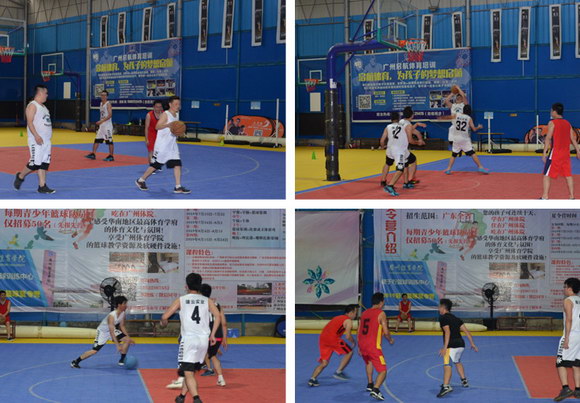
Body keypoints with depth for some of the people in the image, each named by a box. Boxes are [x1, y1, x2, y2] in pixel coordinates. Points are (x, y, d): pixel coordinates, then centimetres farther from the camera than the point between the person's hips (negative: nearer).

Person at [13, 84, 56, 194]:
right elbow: (30, 122, -18)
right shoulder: (32, 106, -10)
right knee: (35, 164, -9)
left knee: (44, 164, 4)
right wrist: (36, 136, -26)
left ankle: (42, 186, 5)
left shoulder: (43, 106, 19)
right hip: (36, 141, -9)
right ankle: (20, 176, 13)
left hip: (46, 140, 9)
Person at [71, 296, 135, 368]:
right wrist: (117, 345, -44)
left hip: (113, 330, 8)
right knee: (95, 350, -14)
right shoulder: (112, 316, -35)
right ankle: (75, 362, -1)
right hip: (103, 332, -7)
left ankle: (122, 361, 6)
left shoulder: (123, 313, -11)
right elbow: (112, 332, -39)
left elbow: (122, 326, 4)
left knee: (127, 340, -5)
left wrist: (129, 337, -3)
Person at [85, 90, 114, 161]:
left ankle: (111, 156, -1)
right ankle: (93, 154, 12)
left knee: (109, 141, -5)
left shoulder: (108, 104, -11)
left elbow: (110, 115, -20)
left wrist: (102, 121, -26)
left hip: (107, 125, -8)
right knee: (97, 139, 8)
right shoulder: (101, 104, 14)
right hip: (101, 125, 9)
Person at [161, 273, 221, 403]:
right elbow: (217, 316, -3)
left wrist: (163, 323, 24)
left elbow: (165, 317, 1)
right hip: (204, 340, 4)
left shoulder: (181, 300, 3)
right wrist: (212, 335, 5)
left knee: (189, 373, -6)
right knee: (192, 371, 22)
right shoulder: (207, 300, 10)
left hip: (189, 339, -4)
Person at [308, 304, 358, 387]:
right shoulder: (348, 321, 6)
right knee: (349, 352, 10)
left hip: (322, 338, 7)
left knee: (324, 363, 12)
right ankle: (338, 372, 7)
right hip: (332, 338, -7)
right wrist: (353, 343, 16)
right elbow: (348, 336, -4)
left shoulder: (337, 318, 30)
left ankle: (312, 379, -1)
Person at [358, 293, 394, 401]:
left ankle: (370, 384, 40)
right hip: (373, 346, -7)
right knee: (383, 371, -5)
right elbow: (385, 332, -10)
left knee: (368, 362, 37)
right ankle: (375, 389, -27)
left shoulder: (364, 313, 14)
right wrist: (390, 340, 11)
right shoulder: (381, 314, -5)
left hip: (362, 344, 7)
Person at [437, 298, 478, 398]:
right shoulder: (456, 318, 21)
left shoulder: (443, 318, -2)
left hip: (452, 345, -8)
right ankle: (464, 381, 41)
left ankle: (446, 386, -36)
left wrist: (445, 347, -20)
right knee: (457, 361, 33)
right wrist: (472, 344, 18)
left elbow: (447, 332, -15)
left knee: (447, 364, -19)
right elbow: (466, 331, 16)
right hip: (461, 344, 8)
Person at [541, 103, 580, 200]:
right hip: (566, 153, 6)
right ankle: (572, 196, 11)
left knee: (547, 175, -1)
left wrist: (544, 153, -15)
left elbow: (548, 138, -13)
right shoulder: (568, 123, 10)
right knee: (568, 175, 11)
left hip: (555, 152, -6)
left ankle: (545, 197, -6)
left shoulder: (552, 123, -7)